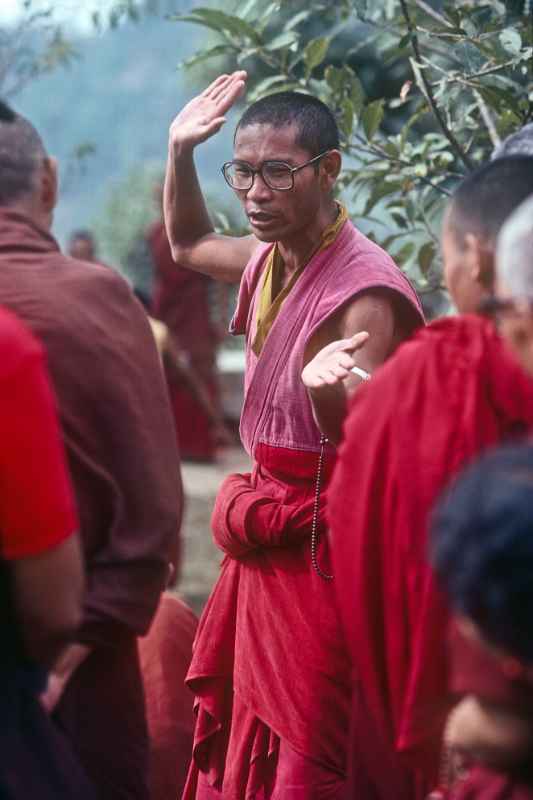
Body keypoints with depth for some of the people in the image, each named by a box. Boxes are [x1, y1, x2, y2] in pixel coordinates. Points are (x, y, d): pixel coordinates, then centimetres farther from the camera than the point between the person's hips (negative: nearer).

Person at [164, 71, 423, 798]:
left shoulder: (364, 290, -21)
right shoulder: (270, 259, 5)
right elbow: (189, 245, 27)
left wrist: (324, 389, -46)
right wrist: (180, 154, 11)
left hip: (319, 547, -8)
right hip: (262, 539, 9)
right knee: (233, 733, 16)